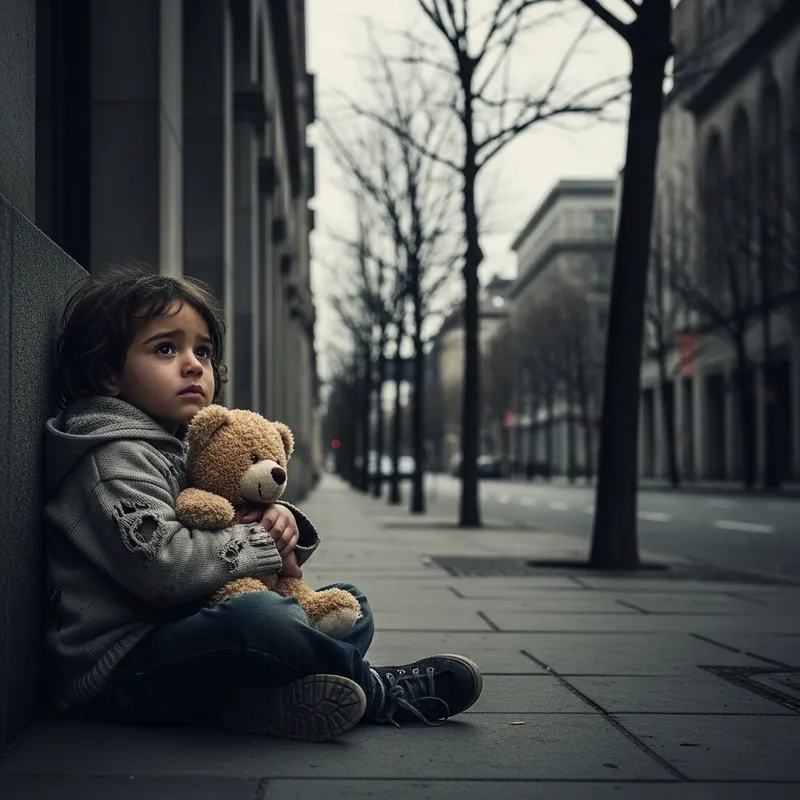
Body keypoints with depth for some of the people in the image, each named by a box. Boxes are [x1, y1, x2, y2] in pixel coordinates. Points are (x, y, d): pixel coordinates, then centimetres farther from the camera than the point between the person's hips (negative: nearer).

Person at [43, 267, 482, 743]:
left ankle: (255, 699, -18)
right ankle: (385, 693, -11)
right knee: (254, 615, -37)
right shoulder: (116, 459, -12)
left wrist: (285, 526, -3)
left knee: (349, 604, 11)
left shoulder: (189, 450, 18)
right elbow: (162, 564, -27)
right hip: (122, 664, -10)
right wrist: (264, 544, -13)